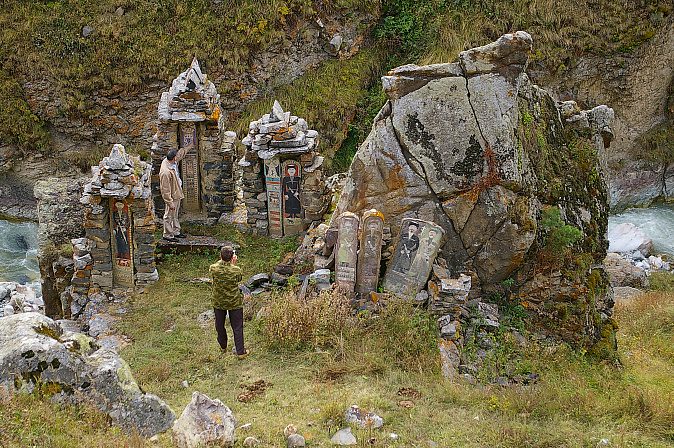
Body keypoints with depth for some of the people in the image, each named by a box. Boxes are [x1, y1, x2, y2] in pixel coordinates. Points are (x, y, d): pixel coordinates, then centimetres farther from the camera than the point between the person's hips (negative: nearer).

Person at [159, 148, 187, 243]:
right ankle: (168, 235, 19)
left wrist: (185, 149, 32)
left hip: (177, 194, 9)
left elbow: (180, 154, 19)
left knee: (175, 215, 22)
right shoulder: (166, 172, -33)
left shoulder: (173, 162, -7)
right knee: (169, 216, 6)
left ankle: (176, 232, 35)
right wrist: (170, 203, -24)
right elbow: (165, 190, -28)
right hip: (171, 196, -9)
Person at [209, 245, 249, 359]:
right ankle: (240, 352, 17)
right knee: (237, 327, 12)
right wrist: (233, 264, -1)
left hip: (218, 302, 2)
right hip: (234, 303, -2)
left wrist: (222, 261, 4)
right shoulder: (236, 270, -23)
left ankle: (223, 346, 43)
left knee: (220, 325, 23)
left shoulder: (213, 268, -20)